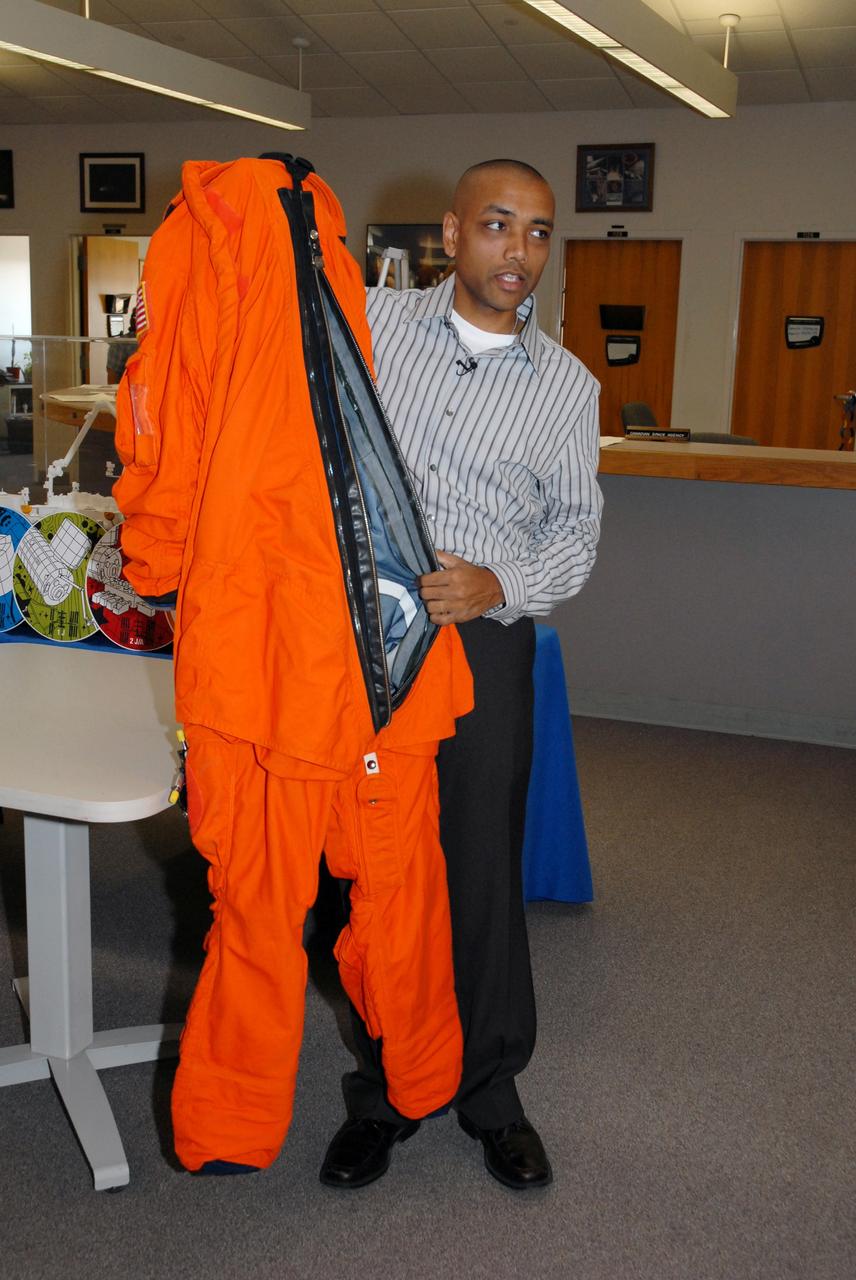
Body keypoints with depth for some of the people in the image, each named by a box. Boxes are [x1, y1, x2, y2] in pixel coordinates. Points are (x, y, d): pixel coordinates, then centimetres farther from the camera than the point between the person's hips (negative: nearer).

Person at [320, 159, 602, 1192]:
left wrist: (503, 586, -10)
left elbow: (576, 526, 8)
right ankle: (384, 1092, 27)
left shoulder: (567, 385, 5)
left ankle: (490, 1093, 27)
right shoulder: (372, 322, 3)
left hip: (485, 644, 0)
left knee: (484, 874, 5)